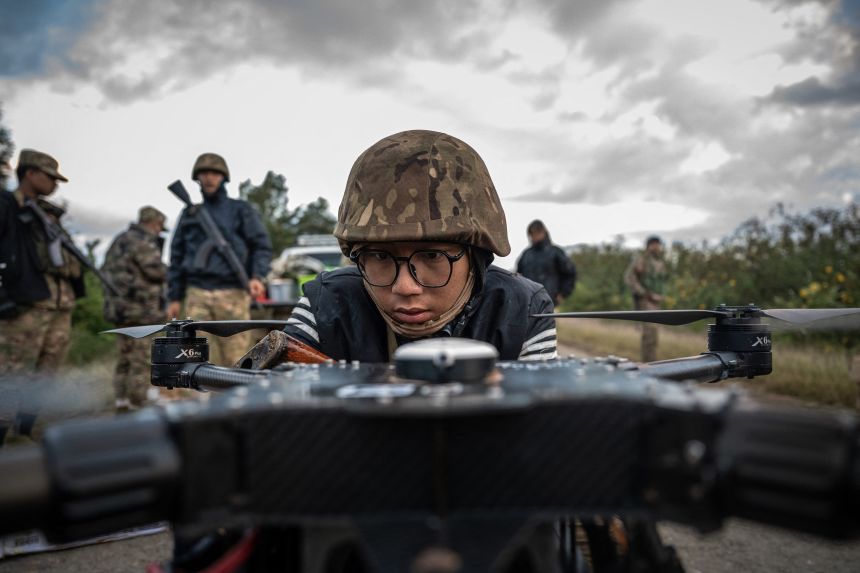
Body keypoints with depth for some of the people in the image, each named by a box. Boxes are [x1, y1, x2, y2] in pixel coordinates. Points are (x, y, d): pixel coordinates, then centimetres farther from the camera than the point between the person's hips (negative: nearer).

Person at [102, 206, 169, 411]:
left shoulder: (120, 240, 17)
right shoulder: (144, 242, -14)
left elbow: (105, 270, 21)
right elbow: (157, 271, -18)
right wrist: (167, 269, 2)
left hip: (118, 308, 10)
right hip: (138, 311, -10)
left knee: (126, 356, 17)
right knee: (140, 360, -4)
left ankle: (122, 402, 24)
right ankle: (137, 406, -1)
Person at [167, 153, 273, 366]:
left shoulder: (241, 210, 10)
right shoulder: (189, 214, 19)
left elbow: (262, 245, 3)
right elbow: (177, 256, 19)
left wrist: (257, 276, -14)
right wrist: (174, 297, 13)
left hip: (232, 294, -2)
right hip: (197, 294, 3)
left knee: (234, 358, -4)